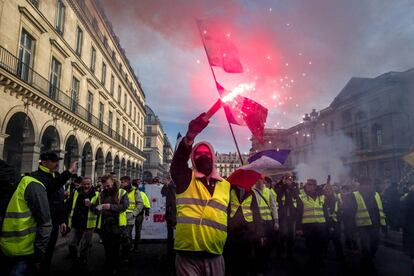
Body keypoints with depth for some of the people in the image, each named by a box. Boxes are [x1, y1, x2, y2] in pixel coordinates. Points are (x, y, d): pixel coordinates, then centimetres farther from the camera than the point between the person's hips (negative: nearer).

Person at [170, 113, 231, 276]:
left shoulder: (226, 185, 10)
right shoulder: (186, 179, 1)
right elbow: (178, 160, -19)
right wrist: (190, 136, -36)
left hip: (214, 257, 3)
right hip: (188, 256, -3)